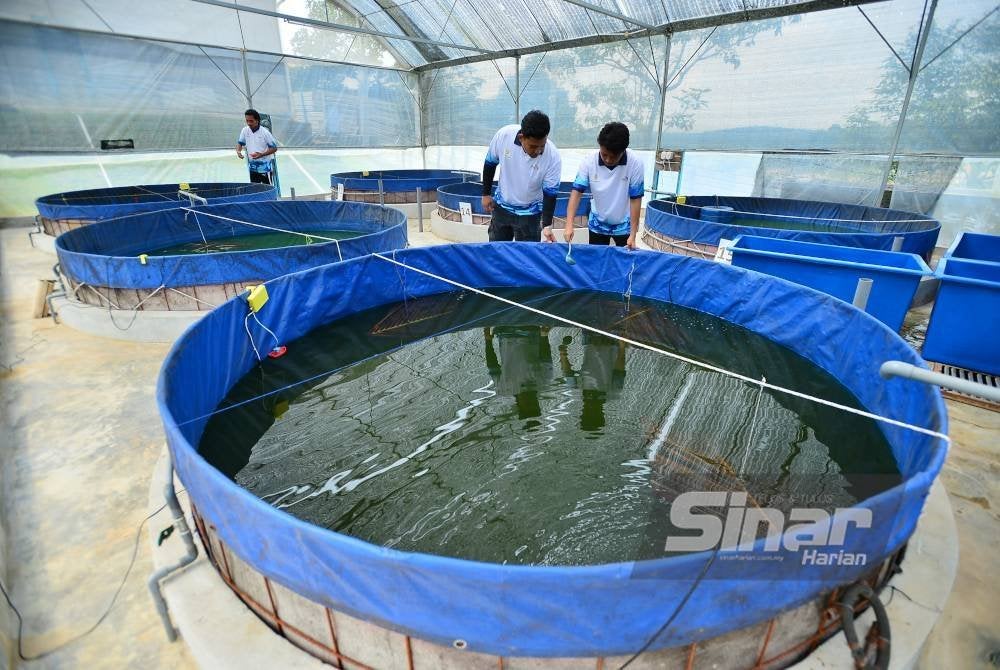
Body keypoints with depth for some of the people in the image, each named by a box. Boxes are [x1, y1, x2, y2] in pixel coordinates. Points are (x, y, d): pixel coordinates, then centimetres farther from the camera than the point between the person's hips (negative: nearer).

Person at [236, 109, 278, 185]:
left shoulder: (265, 132, -13)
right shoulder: (245, 130, 1)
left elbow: (274, 148, -9)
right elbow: (240, 143, 14)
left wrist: (261, 154, -22)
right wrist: (238, 151, -8)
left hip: (265, 167, -5)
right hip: (253, 167, 5)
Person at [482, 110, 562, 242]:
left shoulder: (553, 157, -25)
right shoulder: (504, 135, -22)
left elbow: (550, 193, -15)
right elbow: (490, 163, -3)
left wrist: (547, 225, -23)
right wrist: (486, 193, 3)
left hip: (529, 213, -2)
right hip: (501, 206, 2)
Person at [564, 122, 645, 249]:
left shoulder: (635, 164, -21)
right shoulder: (589, 161, -18)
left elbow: (635, 199, -15)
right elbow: (577, 191, -17)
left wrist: (633, 235, -16)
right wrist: (569, 225, -29)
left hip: (623, 225, -1)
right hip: (597, 224, 1)